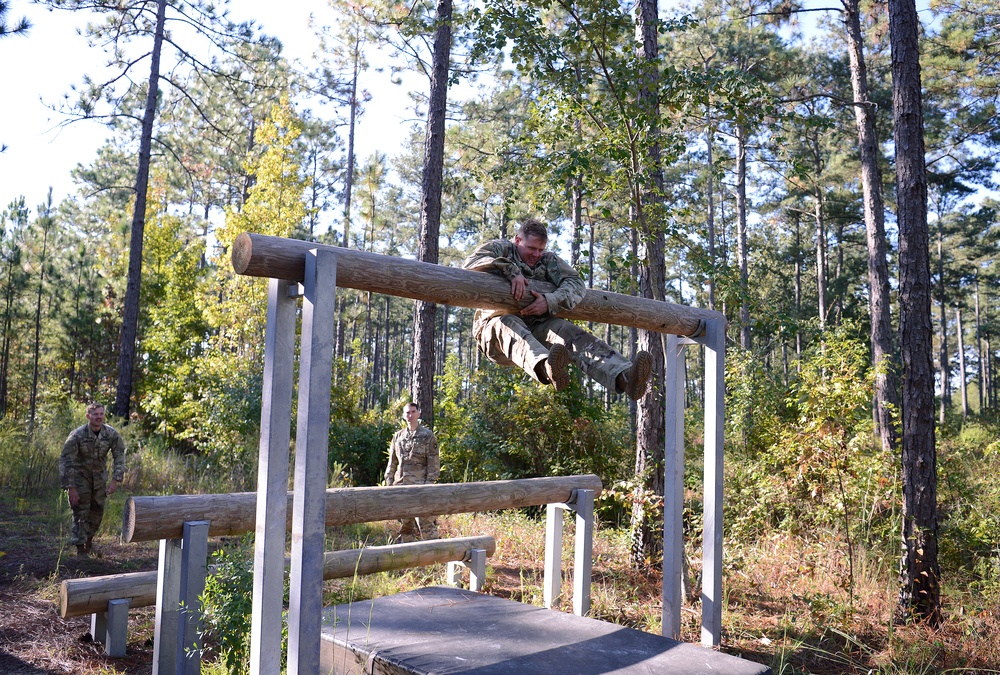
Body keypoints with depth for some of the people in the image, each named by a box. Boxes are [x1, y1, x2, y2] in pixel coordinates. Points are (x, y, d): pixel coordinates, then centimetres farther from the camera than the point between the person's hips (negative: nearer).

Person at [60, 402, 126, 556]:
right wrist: (70, 488, -25)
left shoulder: (111, 434, -16)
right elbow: (65, 460, -22)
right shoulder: (78, 435, -25)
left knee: (97, 510, 11)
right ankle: (81, 549, 0)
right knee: (81, 512, -8)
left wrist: (115, 481, -15)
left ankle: (89, 538, 37)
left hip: (99, 475, 3)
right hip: (80, 474, -3)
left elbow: (119, 457, -7)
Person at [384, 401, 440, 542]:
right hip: (401, 486, 5)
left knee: (426, 522, -9)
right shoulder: (398, 436, 14)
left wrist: (429, 483, -11)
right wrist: (389, 482, 10)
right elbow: (392, 461, 18)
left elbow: (434, 463, -4)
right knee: (405, 524, 11)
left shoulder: (428, 436, 0)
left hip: (420, 486, -5)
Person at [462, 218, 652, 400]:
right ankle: (546, 367, -73)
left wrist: (549, 302, -22)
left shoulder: (548, 260, 15)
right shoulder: (500, 249, 7)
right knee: (509, 325, -39)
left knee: (571, 333, -25)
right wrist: (511, 271, -26)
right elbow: (471, 263, -14)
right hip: (496, 323, -3)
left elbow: (576, 283, -2)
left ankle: (625, 377, -50)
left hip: (535, 326, 3)